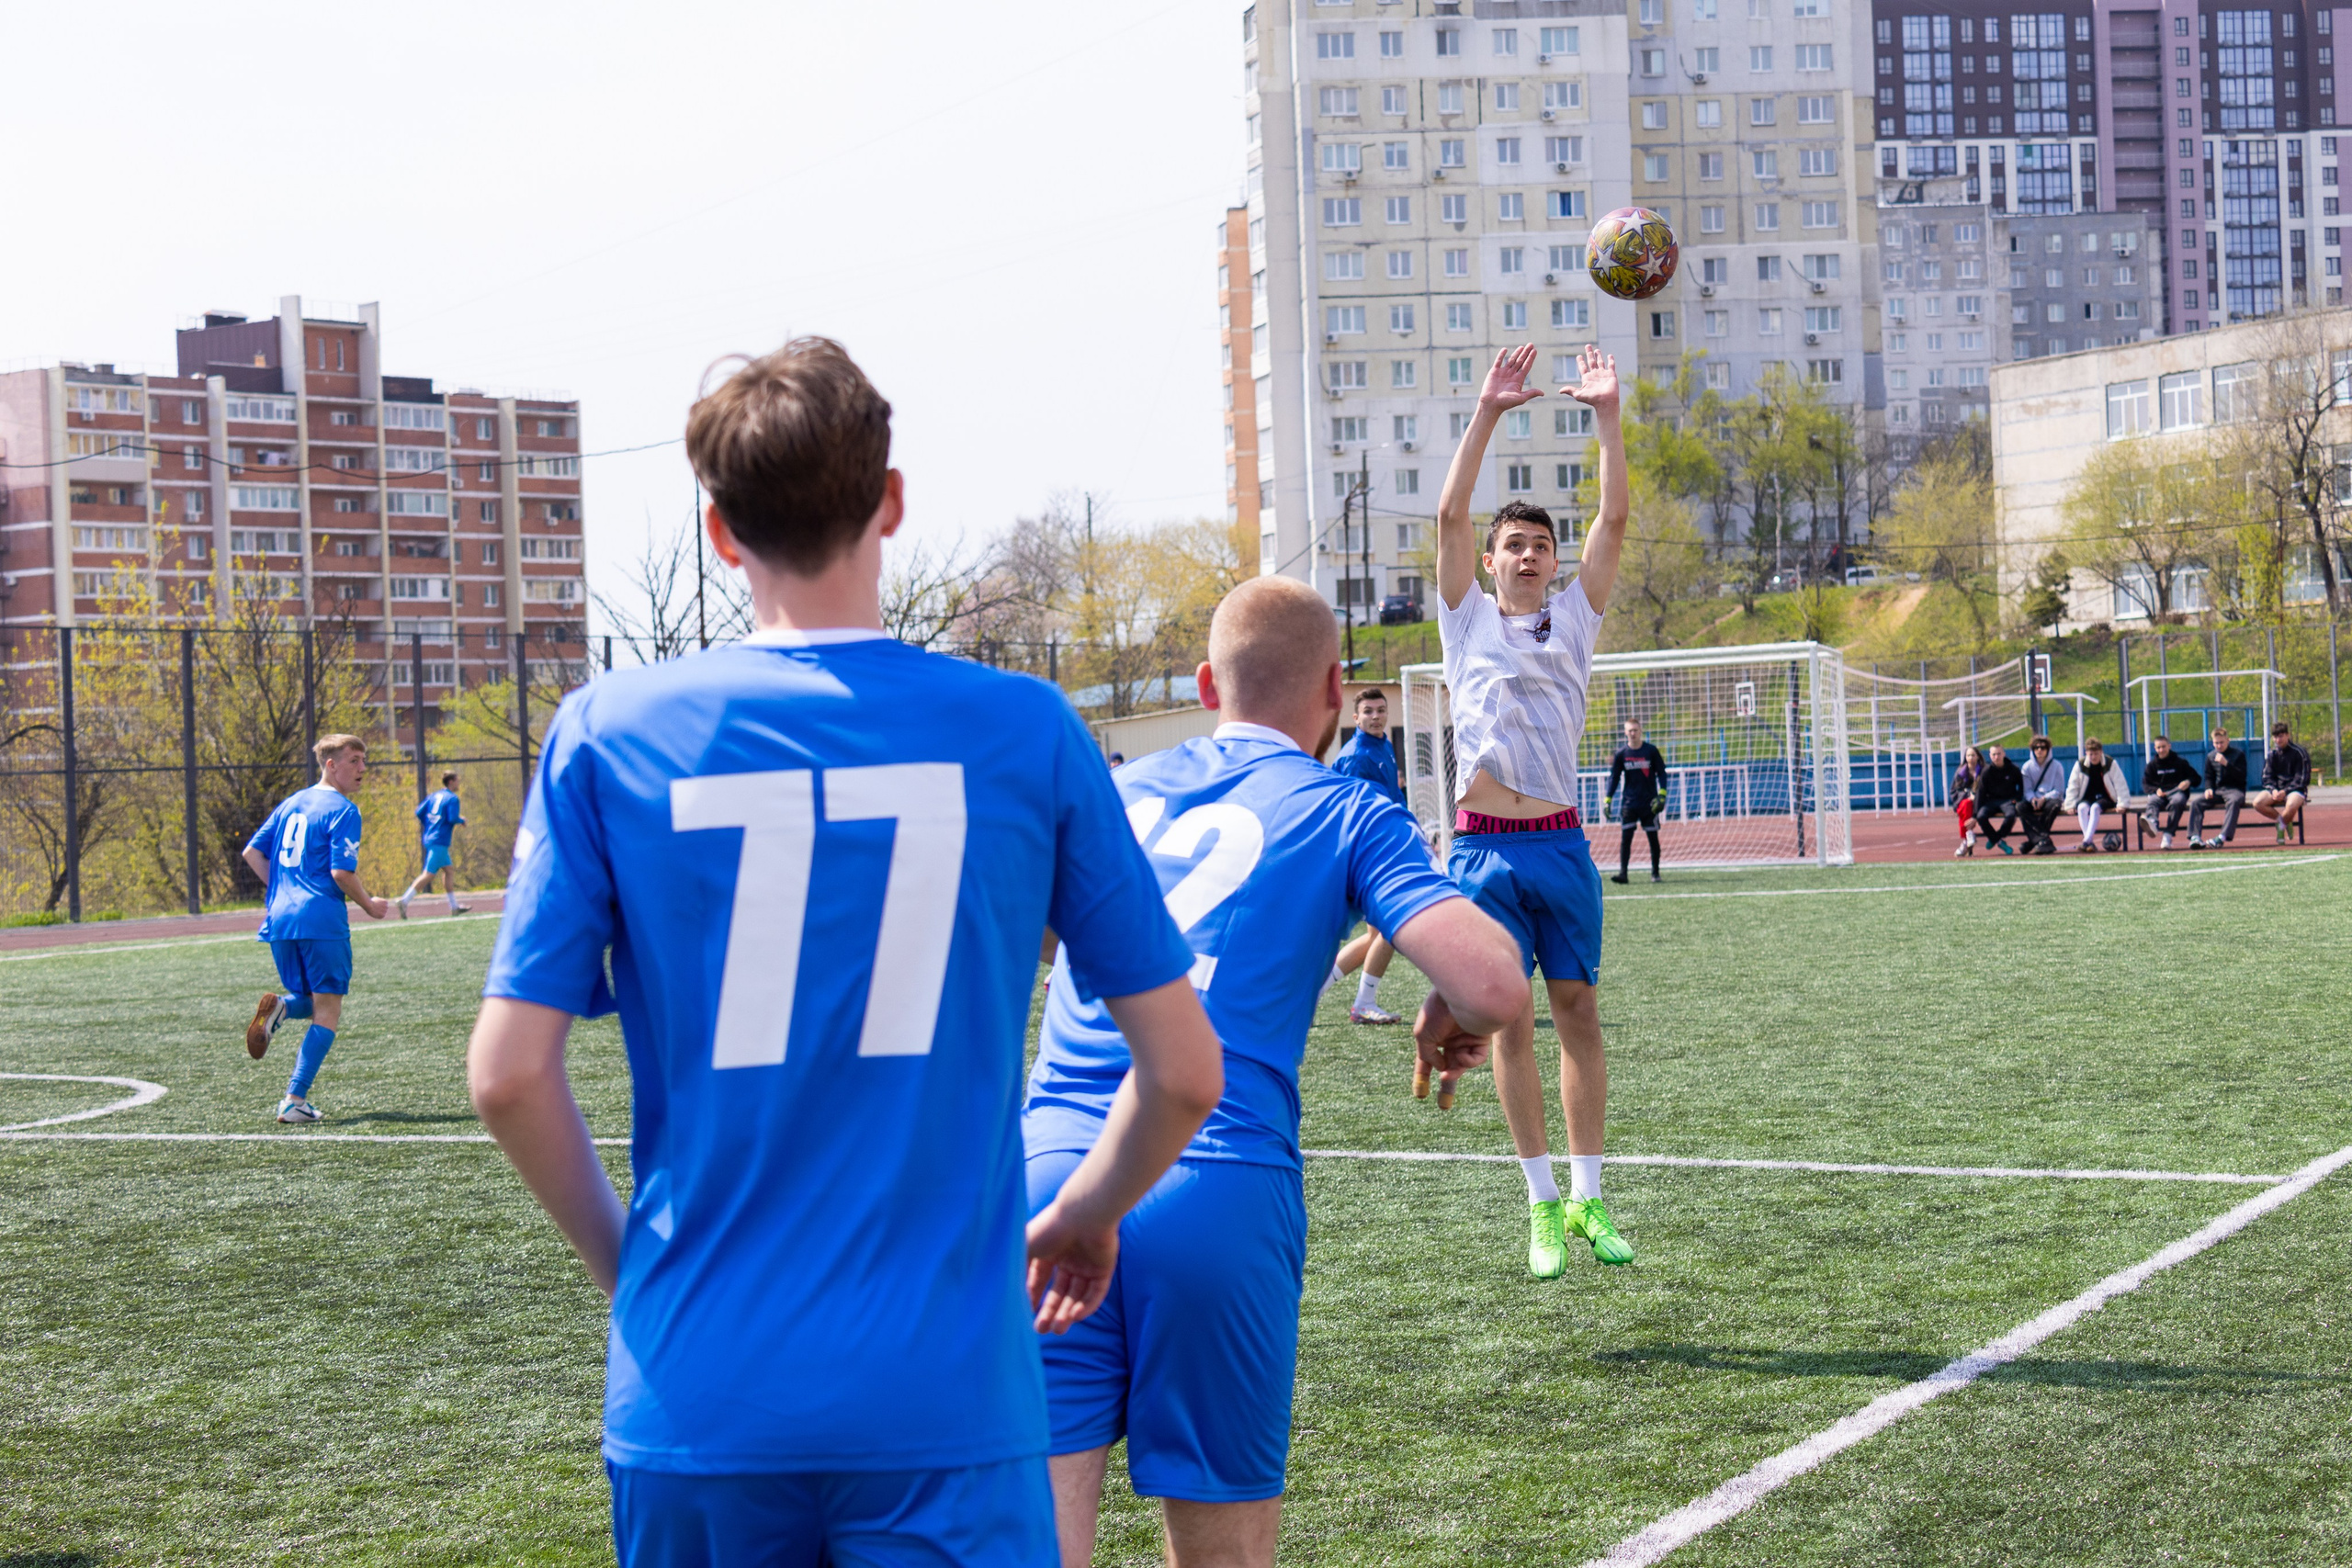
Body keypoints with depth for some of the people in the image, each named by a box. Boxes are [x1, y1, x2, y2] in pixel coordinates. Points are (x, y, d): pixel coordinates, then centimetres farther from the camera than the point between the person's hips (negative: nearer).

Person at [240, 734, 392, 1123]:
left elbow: (252, 852, 17)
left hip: (279, 919, 7)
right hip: (322, 920, -7)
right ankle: (295, 1101, -8)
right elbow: (342, 873, -15)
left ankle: (280, 1007, -13)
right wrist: (369, 905, 1)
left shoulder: (291, 803, 17)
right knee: (327, 1011, 1)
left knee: (311, 1002, 22)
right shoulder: (343, 810, -7)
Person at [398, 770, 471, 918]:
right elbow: (453, 818, -19)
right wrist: (462, 820, 2)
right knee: (428, 874, -11)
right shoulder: (452, 798, -9)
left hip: (429, 838, 9)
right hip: (439, 841, -9)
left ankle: (454, 906, 20)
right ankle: (405, 900, -20)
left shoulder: (434, 795, 12)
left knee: (449, 870, 16)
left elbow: (419, 812, 9)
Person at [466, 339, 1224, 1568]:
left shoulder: (608, 733, -2)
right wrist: (1081, 1221, 19)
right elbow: (1184, 1072, 1)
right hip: (945, 1406, -2)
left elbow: (508, 1074, -4)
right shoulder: (1024, 730, -2)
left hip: (695, 1407, 2)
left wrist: (628, 1267, 12)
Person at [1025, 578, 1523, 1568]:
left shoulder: (1112, 792, 20)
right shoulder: (1347, 812, 8)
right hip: (1222, 1197, -3)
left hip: (1050, 1178, 3)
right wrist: (1448, 1021, 16)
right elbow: (1493, 986, -6)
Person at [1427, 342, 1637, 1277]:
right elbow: (1449, 515, -2)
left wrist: (1607, 415, -4)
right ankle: (1543, 1204, 5)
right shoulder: (1469, 622, 8)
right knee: (1510, 1022, -1)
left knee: (1577, 1013, 3)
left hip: (1560, 844, 2)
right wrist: (1487, 413, -9)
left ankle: (1588, 1196, 10)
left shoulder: (1574, 621, 11)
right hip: (1485, 846, -1)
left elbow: (1613, 521, 3)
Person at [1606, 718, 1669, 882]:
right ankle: (1622, 873, -10)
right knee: (1625, 837, -8)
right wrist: (1608, 800, -2)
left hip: (1649, 804, -1)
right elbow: (1614, 777, 5)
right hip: (1629, 803, 1)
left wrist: (1662, 794, -9)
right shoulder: (1620, 754, 1)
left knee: (1653, 837, 4)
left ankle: (1655, 873, 14)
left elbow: (1661, 773, 3)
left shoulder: (1651, 751, -2)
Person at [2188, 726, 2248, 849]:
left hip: (2235, 789, -4)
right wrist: (2209, 789, -2)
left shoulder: (2238, 754, 1)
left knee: (2234, 801, -39)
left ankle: (2222, 837, -50)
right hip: (2217, 791, 4)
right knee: (2195, 803, -20)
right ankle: (2195, 837, -30)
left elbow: (2241, 777, -9)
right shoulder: (2210, 756, 13)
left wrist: (2226, 764, -19)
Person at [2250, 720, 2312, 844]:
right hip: (2276, 789, 4)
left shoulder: (2299, 753, -7)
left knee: (2291, 805, -39)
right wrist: (2273, 790, -15)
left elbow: (2301, 779, -9)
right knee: (2257, 803, -24)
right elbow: (2267, 778, 6)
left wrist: (2285, 791, -20)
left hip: (2296, 789, -4)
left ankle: (2281, 826, -7)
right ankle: (2280, 819, -3)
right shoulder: (2272, 754, 6)